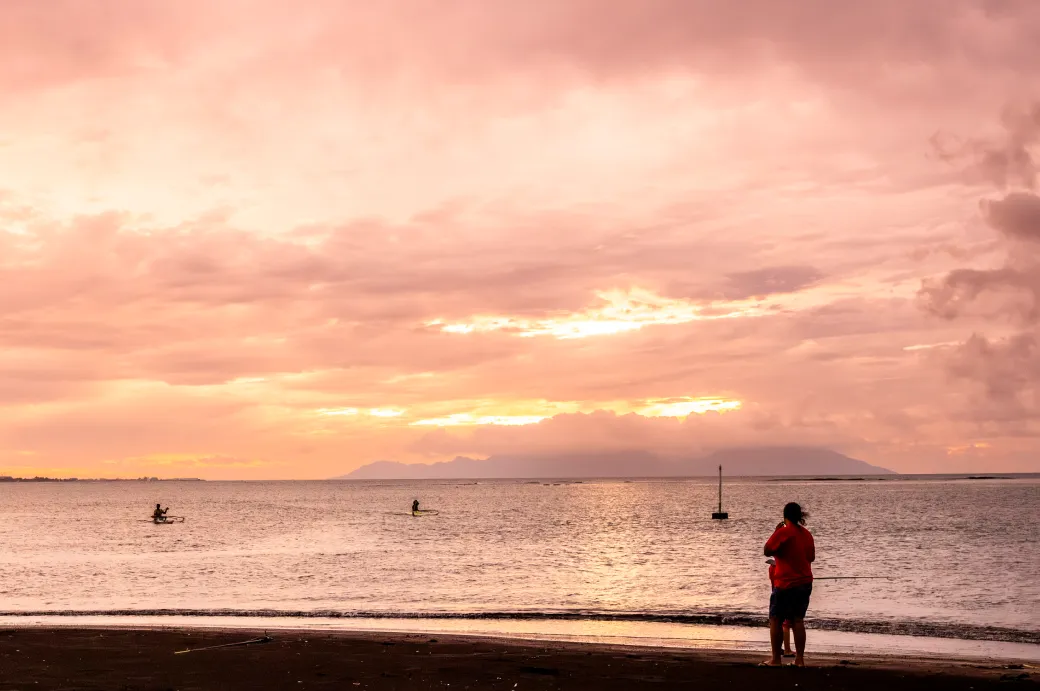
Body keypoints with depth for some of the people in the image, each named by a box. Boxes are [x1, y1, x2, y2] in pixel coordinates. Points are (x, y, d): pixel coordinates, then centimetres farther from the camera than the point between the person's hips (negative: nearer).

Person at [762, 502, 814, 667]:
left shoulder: (783, 532, -14)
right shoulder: (807, 534, 7)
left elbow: (767, 551, -11)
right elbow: (811, 557, 16)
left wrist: (775, 533, -2)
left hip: (786, 584, -6)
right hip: (805, 583, 6)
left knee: (775, 620, 4)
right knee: (797, 620, 9)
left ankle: (776, 658, 5)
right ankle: (800, 659, 5)